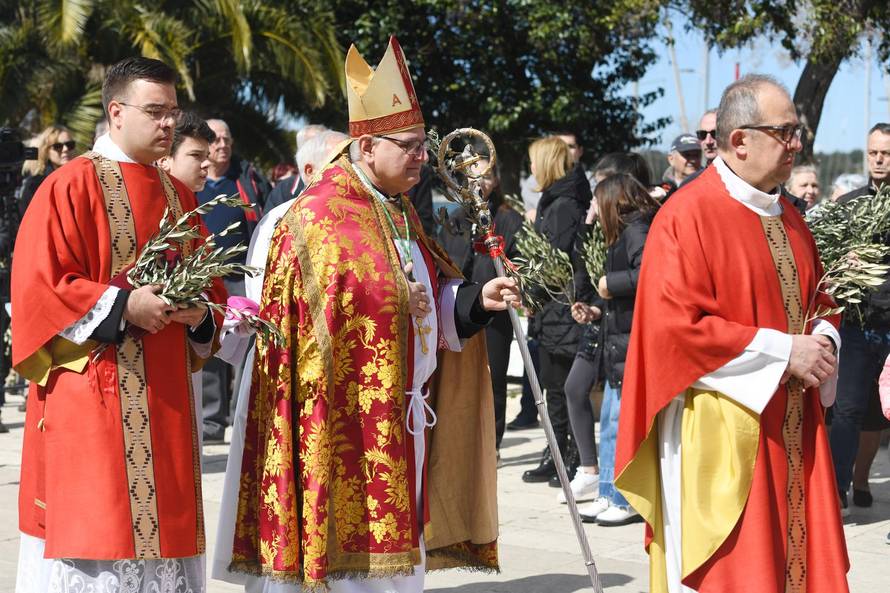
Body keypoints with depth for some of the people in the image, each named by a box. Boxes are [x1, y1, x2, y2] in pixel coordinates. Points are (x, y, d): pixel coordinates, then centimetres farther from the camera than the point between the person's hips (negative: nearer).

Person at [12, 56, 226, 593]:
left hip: (165, 400, 6)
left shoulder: (179, 196, 15)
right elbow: (38, 286, -11)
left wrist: (200, 315, -4)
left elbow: (211, 287, 18)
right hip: (91, 398, -6)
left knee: (162, 517, 7)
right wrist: (123, 306, -19)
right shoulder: (72, 186, -5)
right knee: (97, 525, -5)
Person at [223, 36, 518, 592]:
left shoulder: (400, 212, 14)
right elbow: (313, 321, -14)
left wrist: (475, 298, 2)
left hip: (405, 418, 8)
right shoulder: (317, 217, -11)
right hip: (347, 422, -8)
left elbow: (432, 299, 19)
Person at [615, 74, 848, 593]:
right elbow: (675, 327, -19)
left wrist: (822, 341, -1)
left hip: (792, 429, 7)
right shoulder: (687, 216, -12)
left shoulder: (789, 218, 12)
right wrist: (783, 352, -16)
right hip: (719, 432, -7)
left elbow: (820, 300, 23)